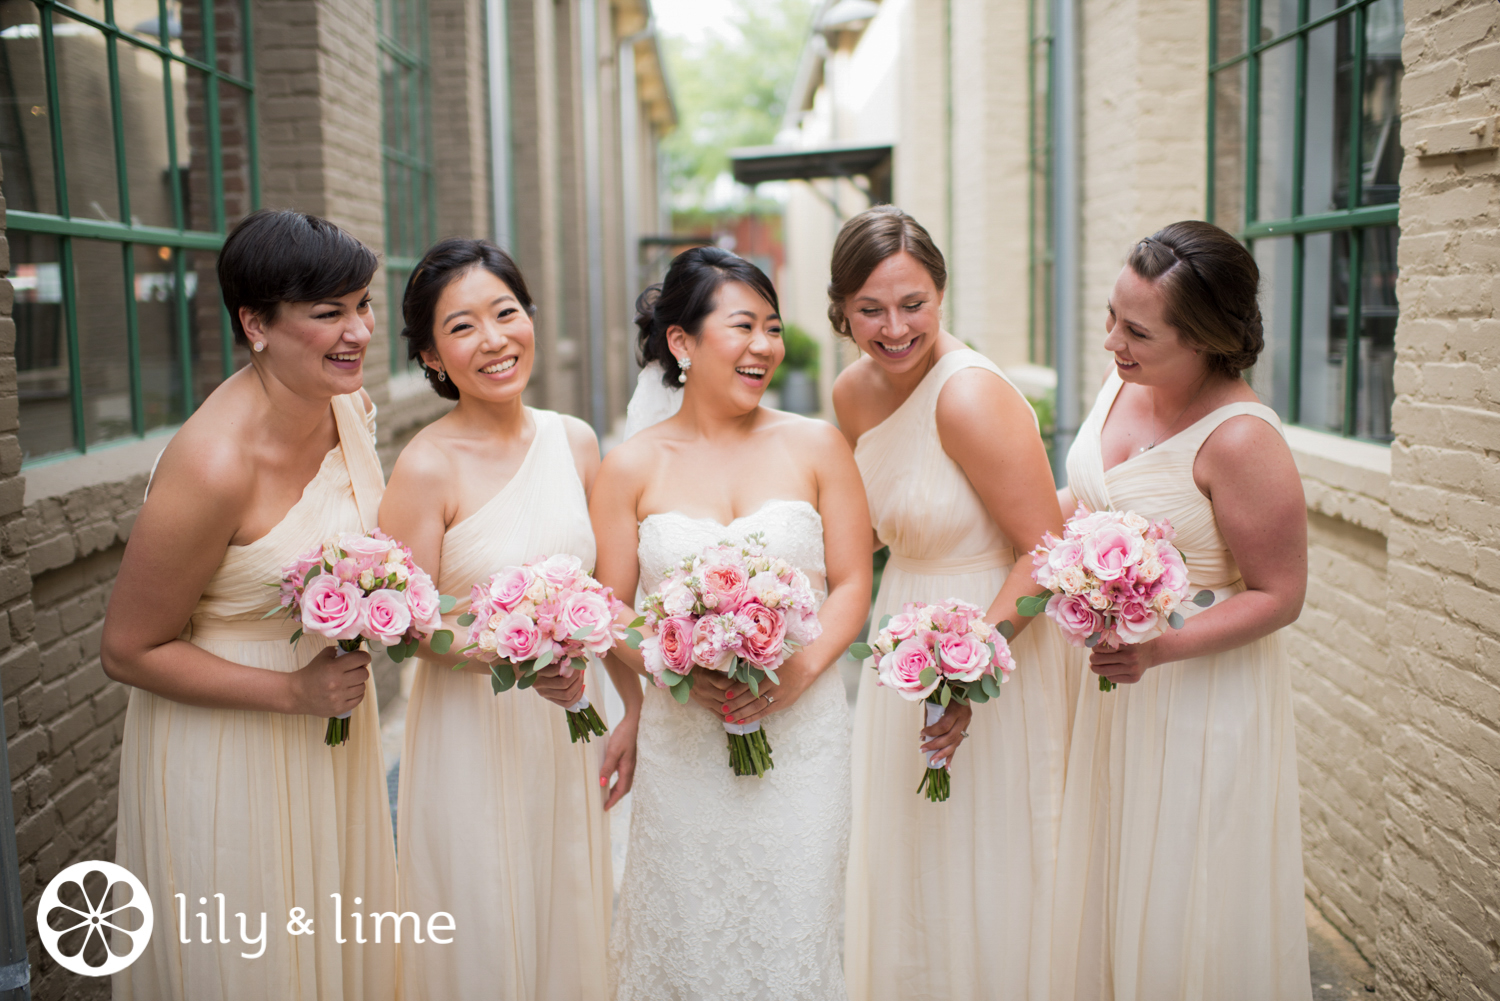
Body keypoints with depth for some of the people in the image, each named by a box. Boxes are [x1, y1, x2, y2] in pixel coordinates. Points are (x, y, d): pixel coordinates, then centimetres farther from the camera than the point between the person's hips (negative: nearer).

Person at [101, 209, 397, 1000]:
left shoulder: (349, 405, -6)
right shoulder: (215, 464, -29)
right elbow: (128, 651, -19)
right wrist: (293, 690, -21)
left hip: (333, 721, 7)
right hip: (227, 749, -7)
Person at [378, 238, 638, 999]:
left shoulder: (574, 442, 0)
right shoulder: (427, 468, -16)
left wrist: (636, 709, 8)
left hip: (566, 733, 5)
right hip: (472, 741, -5)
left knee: (567, 926, 19)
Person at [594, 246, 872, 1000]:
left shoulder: (815, 447, 2)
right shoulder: (632, 468, 2)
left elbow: (852, 583, 1)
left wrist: (800, 670, -15)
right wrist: (683, 669, -16)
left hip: (804, 733, 0)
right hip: (683, 740, 0)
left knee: (793, 934, 7)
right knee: (688, 937, 10)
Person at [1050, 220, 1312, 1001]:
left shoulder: (1240, 439, -24)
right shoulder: (1122, 387, -2)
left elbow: (1278, 596, -20)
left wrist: (1161, 646, -31)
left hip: (1200, 694, -7)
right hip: (1109, 682, 7)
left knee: (1179, 900, 9)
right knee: (1102, 883, 20)